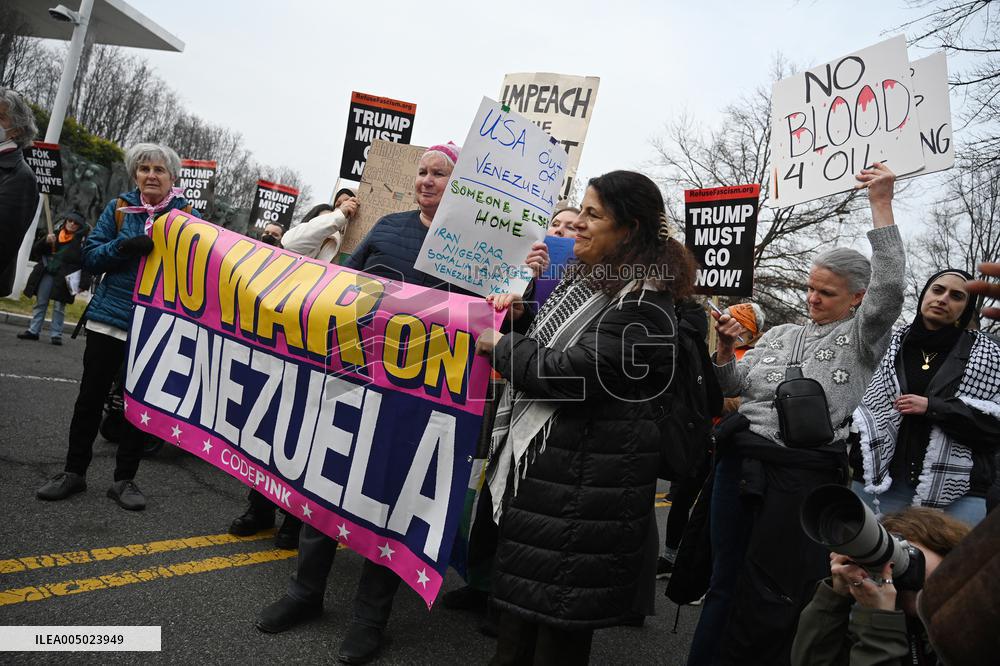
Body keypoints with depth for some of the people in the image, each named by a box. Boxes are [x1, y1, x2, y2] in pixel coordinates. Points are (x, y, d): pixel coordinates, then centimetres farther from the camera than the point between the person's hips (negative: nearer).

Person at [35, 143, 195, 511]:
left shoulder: (186, 214, 0)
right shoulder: (118, 208, 4)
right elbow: (90, 255, 1)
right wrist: (123, 246, -16)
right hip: (110, 317, 1)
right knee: (91, 396, 8)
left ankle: (124, 479, 19)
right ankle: (74, 471, 24)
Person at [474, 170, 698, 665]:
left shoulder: (641, 304, -18)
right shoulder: (585, 280, 12)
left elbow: (569, 372, -24)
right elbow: (544, 344, 26)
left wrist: (500, 346, -9)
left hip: (584, 480, -9)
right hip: (538, 464, 9)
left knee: (560, 625, 5)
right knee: (518, 600, 21)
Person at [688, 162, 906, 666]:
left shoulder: (860, 338, 5)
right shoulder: (780, 334, 18)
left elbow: (889, 287, -12)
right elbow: (734, 387, 17)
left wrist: (881, 205, -14)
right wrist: (726, 352, -4)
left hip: (802, 472, -4)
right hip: (741, 461, 4)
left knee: (768, 597, 5)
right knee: (724, 582, 11)